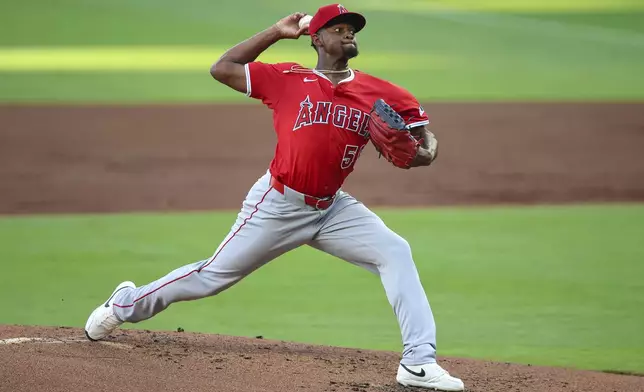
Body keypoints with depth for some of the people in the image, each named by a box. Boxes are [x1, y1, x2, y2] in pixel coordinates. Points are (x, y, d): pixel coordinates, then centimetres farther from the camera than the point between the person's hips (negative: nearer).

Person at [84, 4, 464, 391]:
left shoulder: (380, 94, -1)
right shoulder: (289, 79, -6)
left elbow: (426, 136, 1)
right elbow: (221, 69, -3)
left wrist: (426, 152, -23)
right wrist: (275, 33, -3)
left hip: (332, 207, 3)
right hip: (278, 205, -3)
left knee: (395, 253, -16)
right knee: (215, 275, 5)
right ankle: (127, 303, 30)